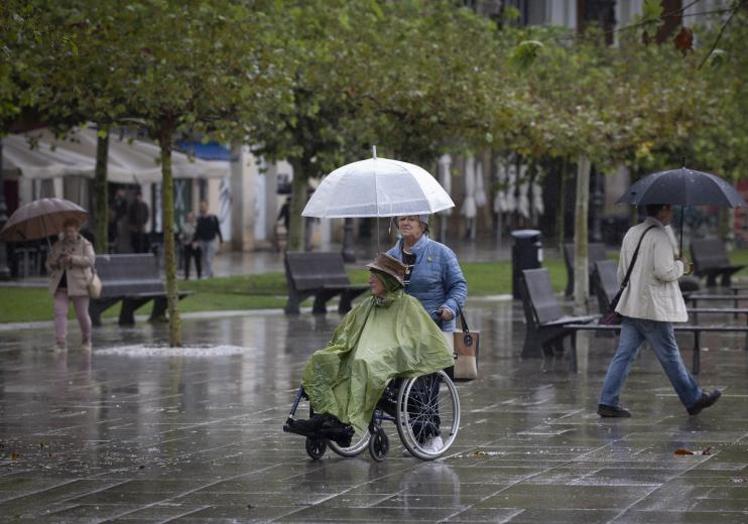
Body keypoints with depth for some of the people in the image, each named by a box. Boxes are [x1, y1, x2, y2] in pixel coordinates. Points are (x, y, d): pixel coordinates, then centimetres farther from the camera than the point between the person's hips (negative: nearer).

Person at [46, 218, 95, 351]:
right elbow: (49, 262, 15)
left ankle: (86, 341, 25)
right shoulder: (58, 245, 14)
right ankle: (61, 343, -13)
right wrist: (56, 262, -8)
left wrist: (73, 259, -24)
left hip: (78, 285, -3)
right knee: (60, 313, -11)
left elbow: (90, 260, -13)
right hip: (61, 285, 3)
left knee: (82, 314, 3)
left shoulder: (85, 244, 1)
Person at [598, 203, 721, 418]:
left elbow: (622, 272, 19)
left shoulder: (631, 233, 12)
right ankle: (693, 399, 17)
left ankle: (608, 402, 0)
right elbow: (664, 271, -22)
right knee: (670, 356, 3)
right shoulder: (661, 235, -14)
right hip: (654, 308, -7)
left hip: (631, 305, 7)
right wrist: (682, 266, -4)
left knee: (624, 355, 5)